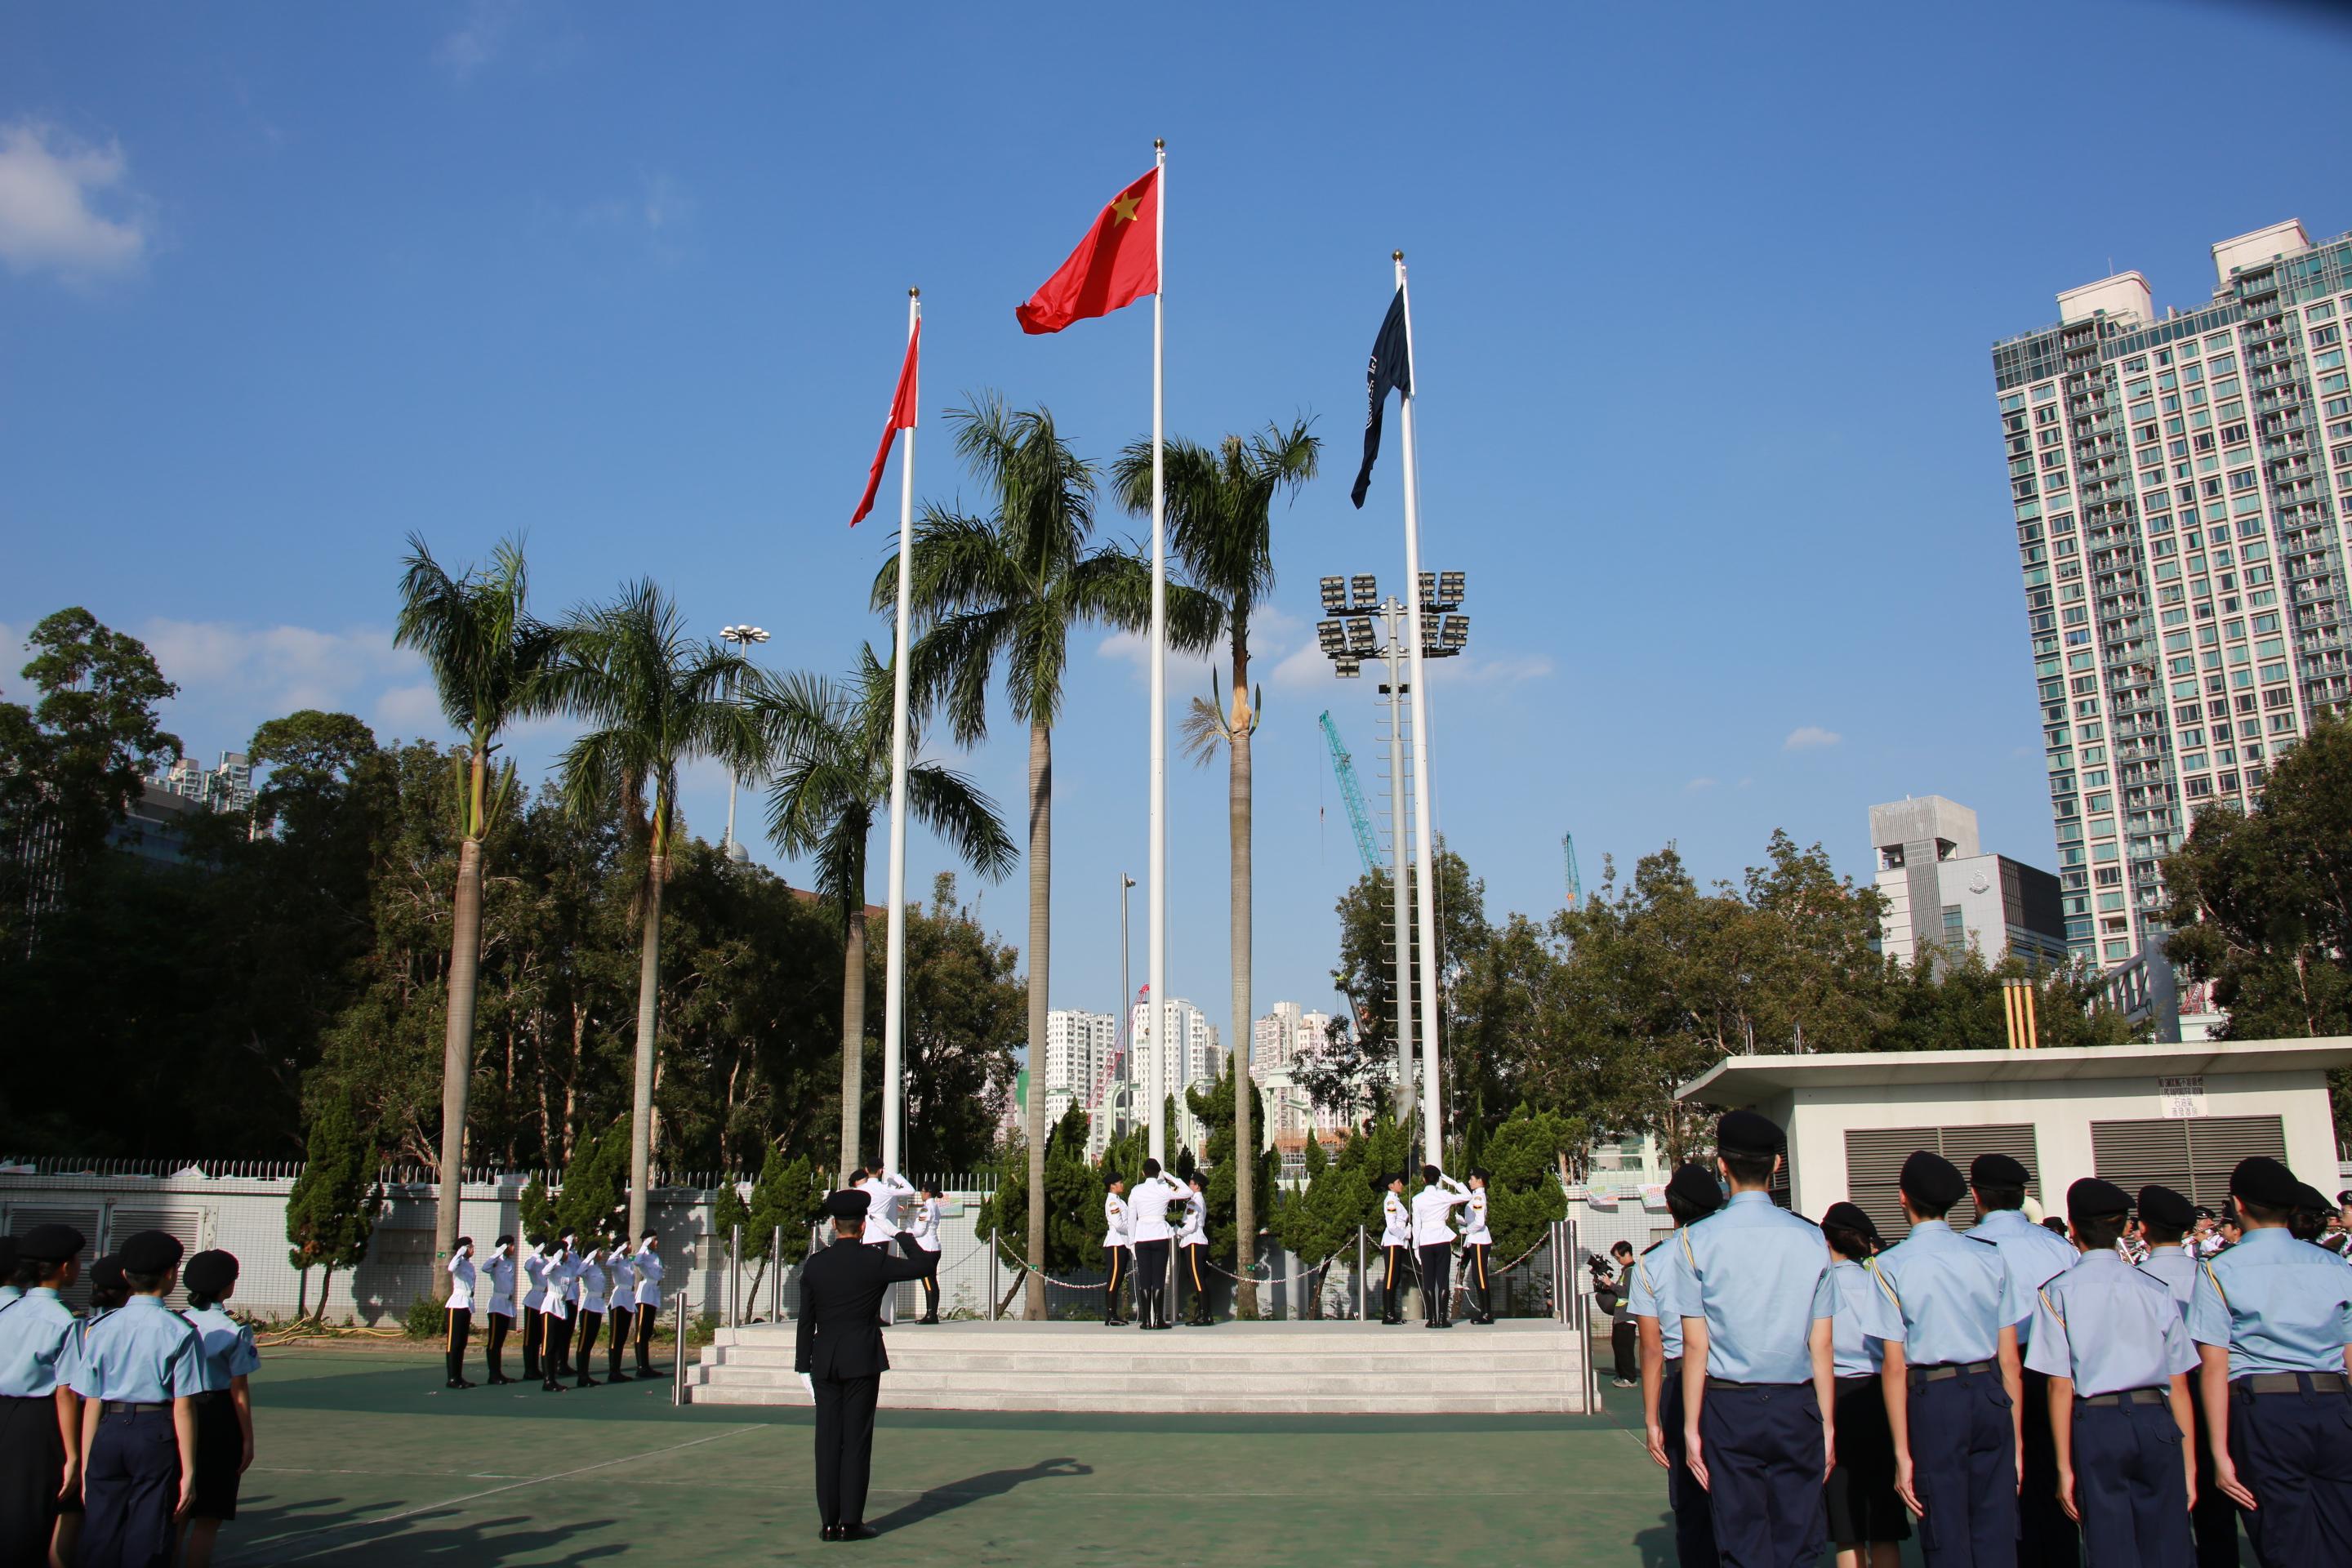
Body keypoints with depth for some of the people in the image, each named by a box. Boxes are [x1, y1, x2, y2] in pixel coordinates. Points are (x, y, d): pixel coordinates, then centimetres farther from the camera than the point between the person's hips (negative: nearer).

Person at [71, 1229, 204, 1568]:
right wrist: (188, 1471, -4)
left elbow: (91, 1405, 5)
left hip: (108, 1433, 4)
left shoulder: (101, 1329, 3)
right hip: (157, 1437, -4)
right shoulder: (180, 1331, -8)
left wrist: (86, 1468, 13)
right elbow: (183, 1407, -9)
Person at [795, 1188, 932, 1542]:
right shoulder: (874, 1261, -8)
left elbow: (806, 1320, 4)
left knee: (828, 1441, 6)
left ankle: (829, 1522, 7)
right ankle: (850, 1522, 0)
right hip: (862, 1361, -3)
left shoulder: (814, 1264, 2)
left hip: (824, 1363, 3)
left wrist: (803, 1364, 11)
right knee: (856, 1441, 0)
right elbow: (920, 1268, 3)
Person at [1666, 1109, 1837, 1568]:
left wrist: (1692, 1426, 1)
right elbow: (1821, 1347, 1)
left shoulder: (1697, 1241, -6)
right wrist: (1827, 1424, 10)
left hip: (1729, 1409, -1)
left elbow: (1696, 1345, -5)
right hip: (1797, 1409, 1)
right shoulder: (1811, 1240, -1)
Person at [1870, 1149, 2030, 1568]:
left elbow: (1894, 1367, -8)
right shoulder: (1991, 1258, 3)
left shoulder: (1892, 1265, -6)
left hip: (1933, 1397, -3)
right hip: (1990, 1395, 3)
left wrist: (1902, 1453, -4)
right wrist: (2016, 1437, 12)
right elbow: (2010, 1360, 5)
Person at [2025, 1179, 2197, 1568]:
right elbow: (2179, 1386, 6)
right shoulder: (2156, 1290, 6)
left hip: (2097, 1423, -2)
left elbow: (2061, 1386, -5)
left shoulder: (2058, 1292, -2)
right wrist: (2189, 1463, 12)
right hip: (2157, 1423, 2)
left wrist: (2064, 1467, -1)